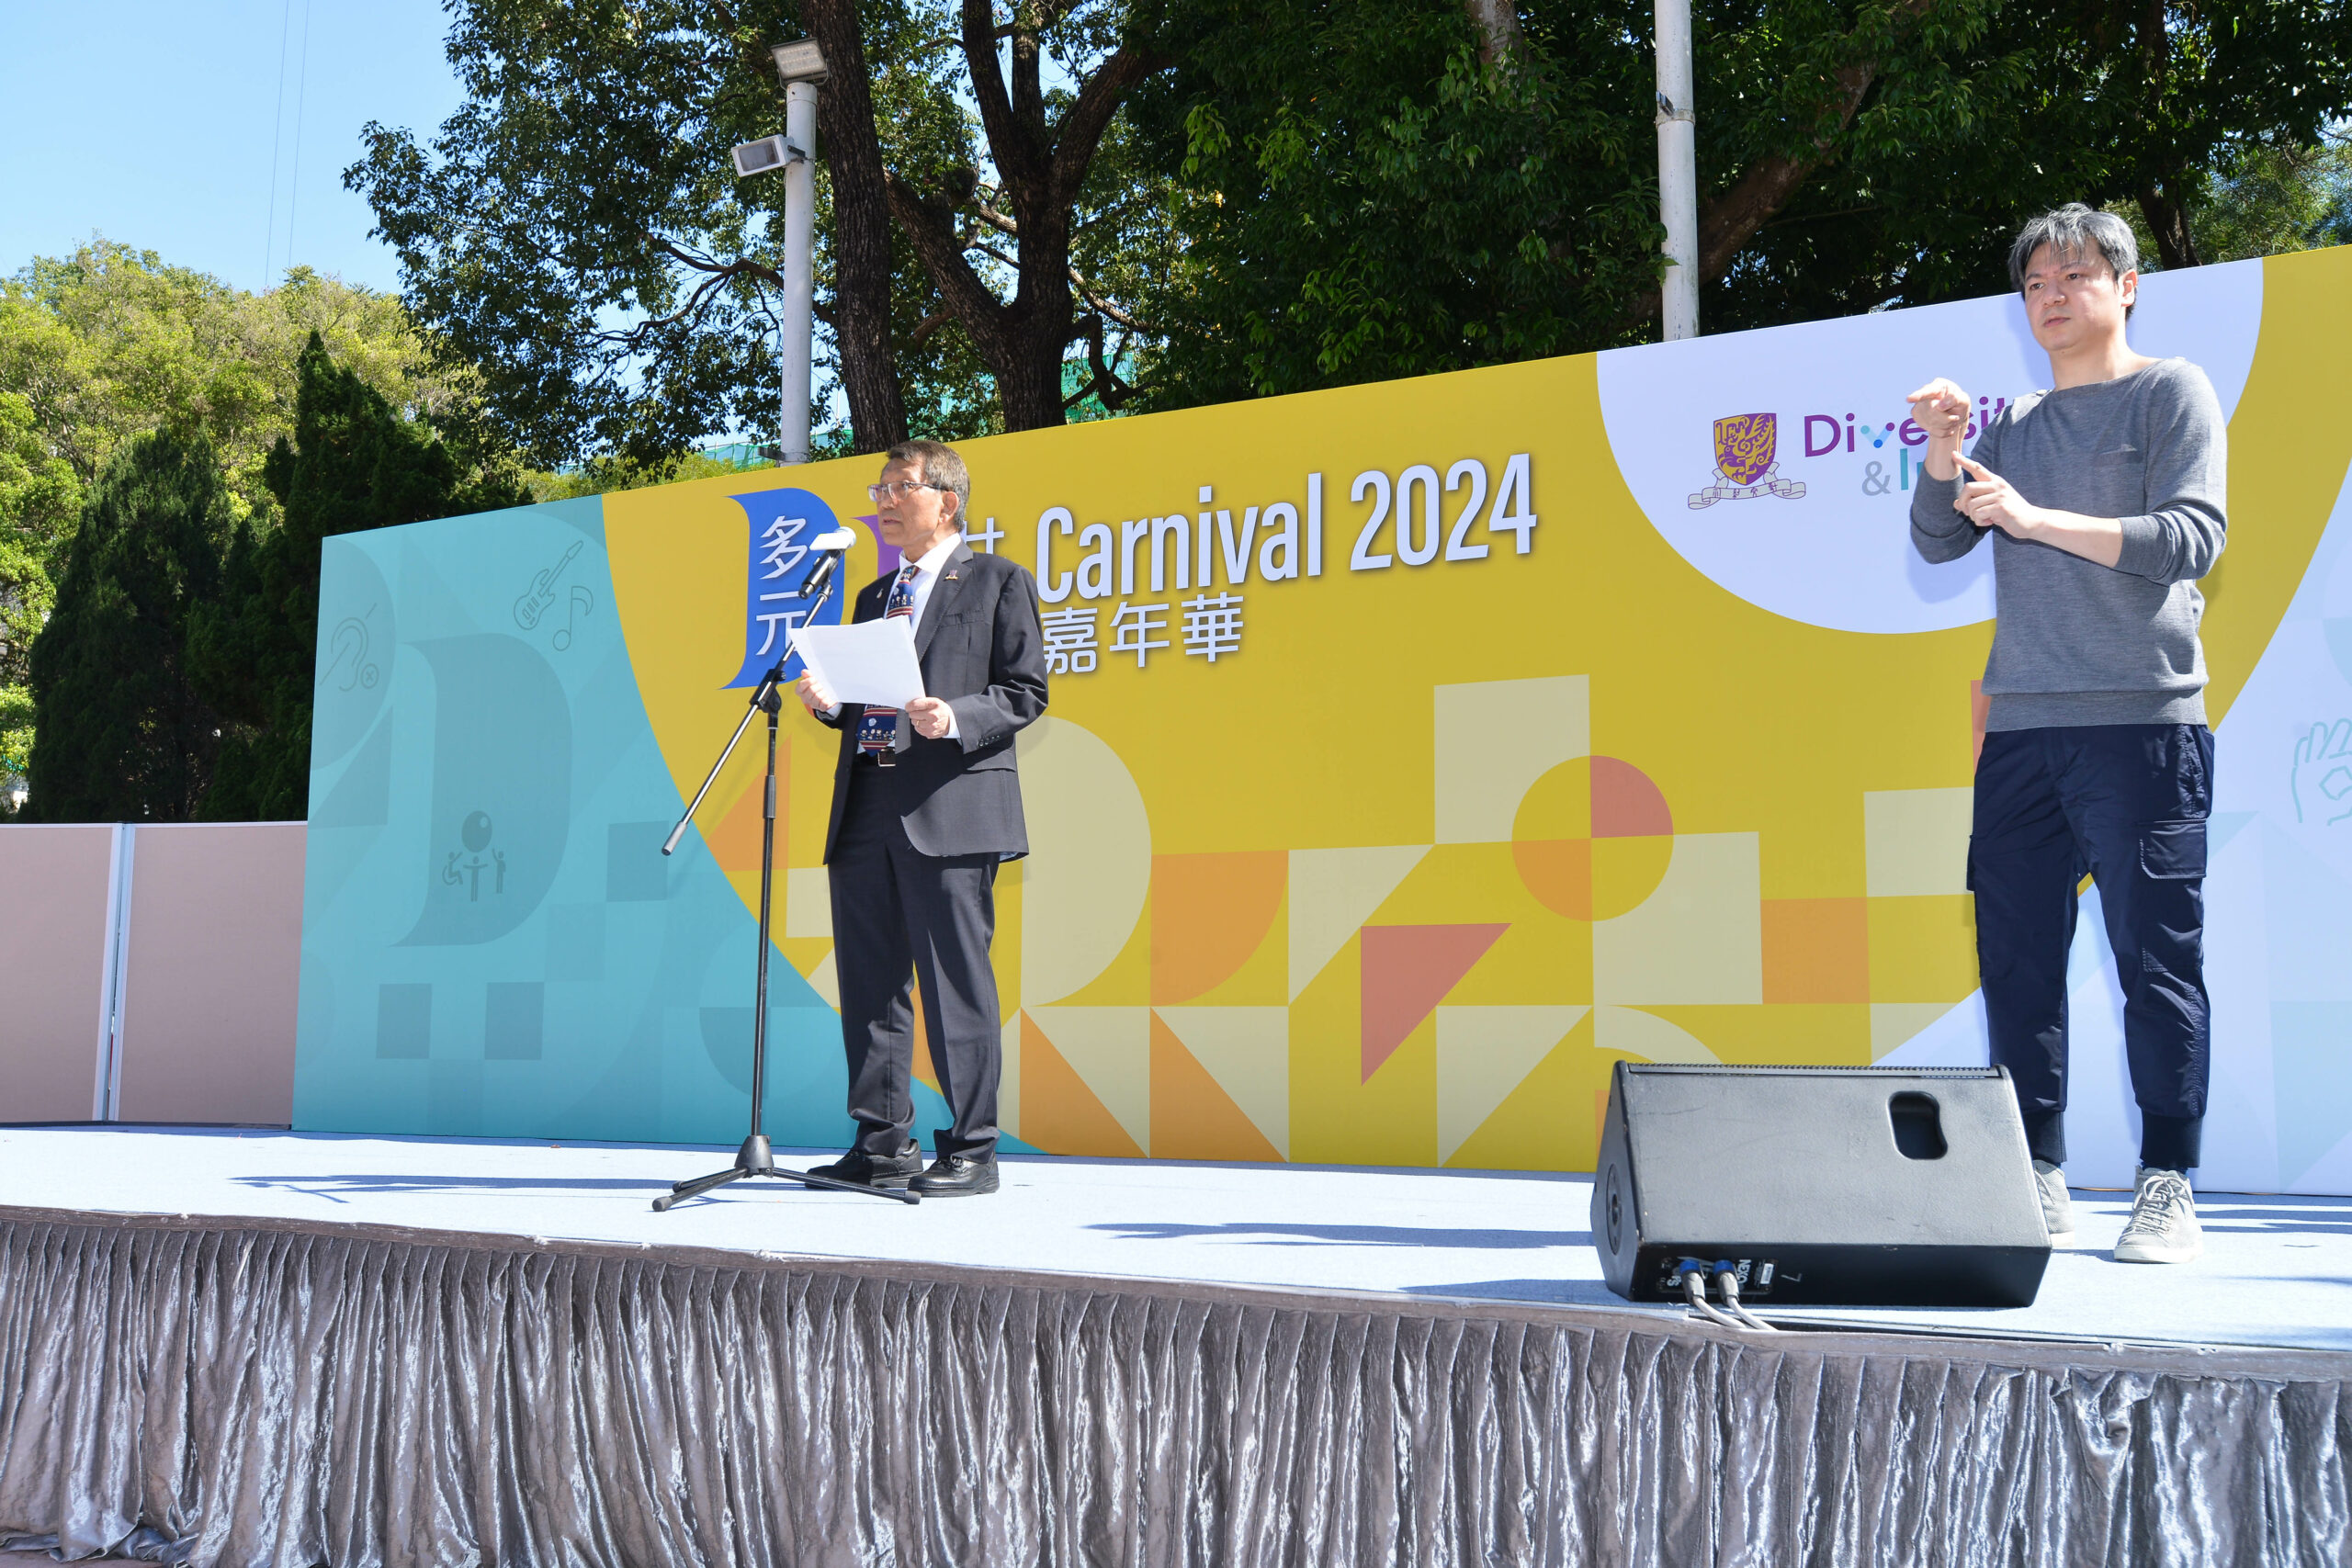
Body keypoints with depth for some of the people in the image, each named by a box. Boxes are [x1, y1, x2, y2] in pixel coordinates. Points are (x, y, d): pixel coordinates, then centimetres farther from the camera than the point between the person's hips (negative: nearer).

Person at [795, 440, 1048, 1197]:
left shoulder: (997, 581, 5)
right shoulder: (874, 596, 25)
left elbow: (1025, 692, -2)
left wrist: (955, 721, -18)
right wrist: (828, 702, 4)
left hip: (951, 808, -7)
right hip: (866, 812, 7)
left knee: (955, 985, -6)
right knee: (868, 983, 8)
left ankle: (971, 1152, 1)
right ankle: (882, 1144, 17)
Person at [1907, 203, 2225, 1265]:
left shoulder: (2172, 393, 6)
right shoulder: (2015, 425, 20)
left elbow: (2193, 536, -7)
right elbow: (1938, 542, 13)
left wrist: (2036, 518, -16)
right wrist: (1945, 453, -4)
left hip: (2141, 721, -5)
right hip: (2021, 728, 5)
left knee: (2156, 955, -6)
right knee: (2017, 957, 2)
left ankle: (2168, 1189, 0)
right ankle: (2039, 1185, 10)